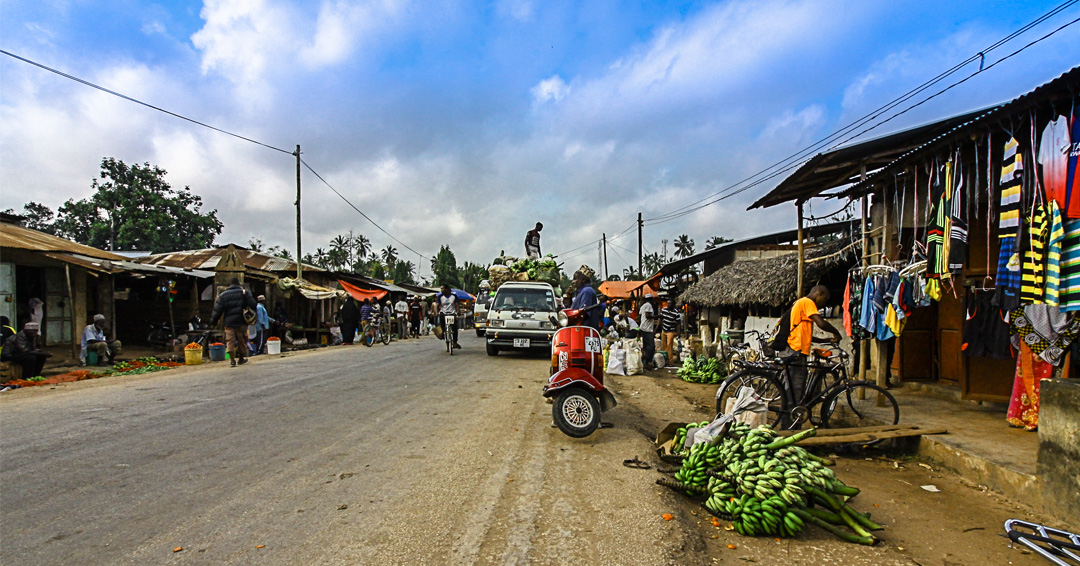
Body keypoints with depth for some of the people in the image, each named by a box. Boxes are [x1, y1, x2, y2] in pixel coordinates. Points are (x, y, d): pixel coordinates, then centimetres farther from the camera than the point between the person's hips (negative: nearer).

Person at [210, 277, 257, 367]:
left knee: (230, 340, 2)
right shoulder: (244, 292, 2)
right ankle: (241, 359, 22)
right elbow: (252, 304, -7)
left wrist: (214, 321, 13)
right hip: (241, 322, -1)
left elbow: (218, 310, 4)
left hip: (229, 322, 1)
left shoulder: (223, 295, 6)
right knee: (242, 340, 11)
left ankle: (232, 360, -8)